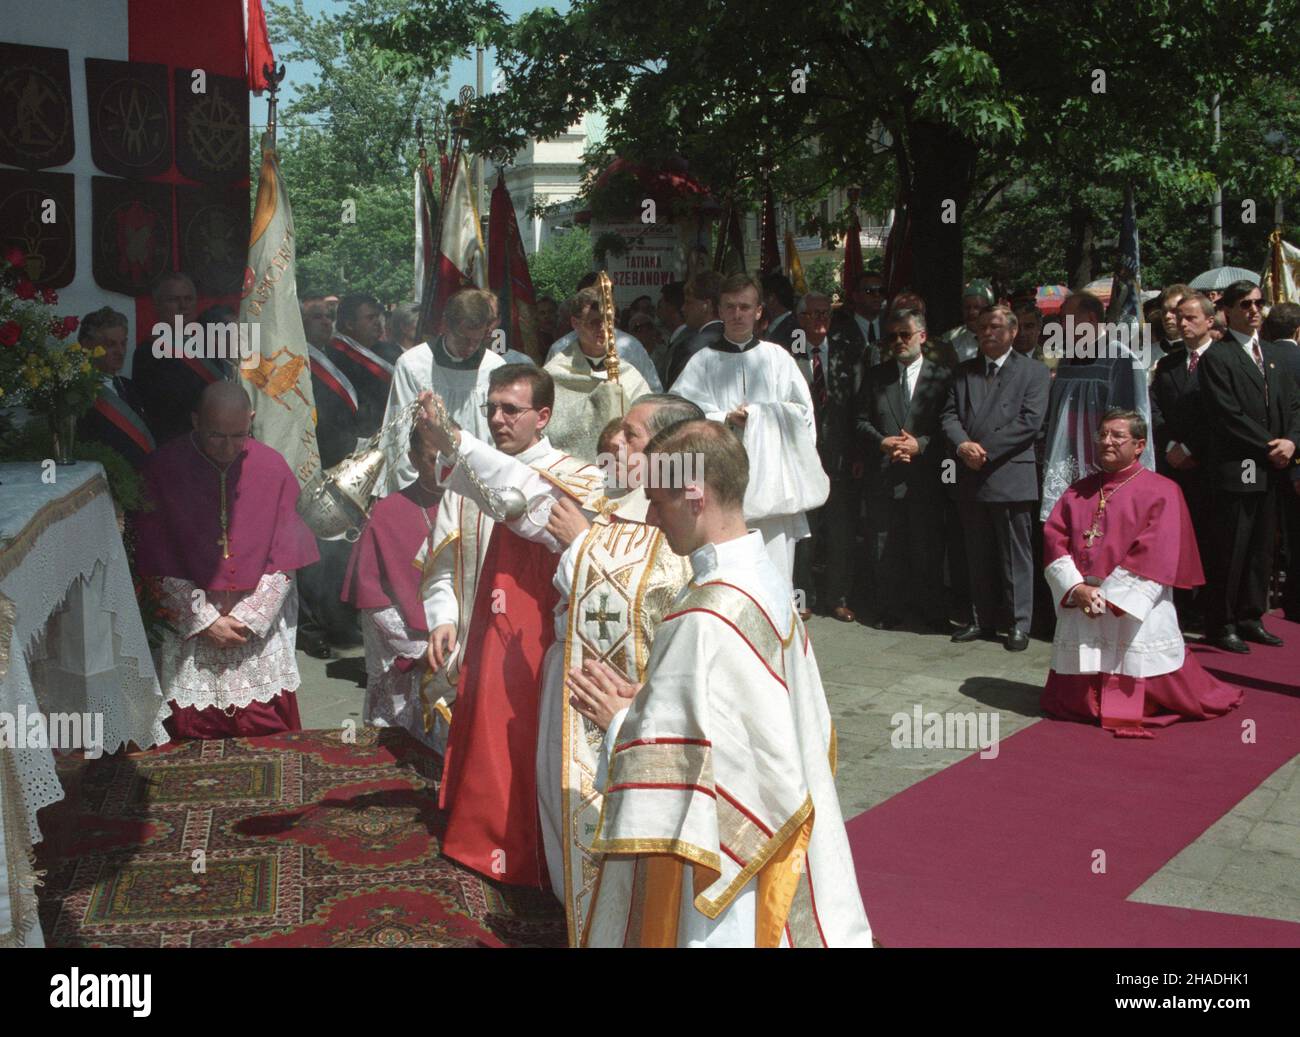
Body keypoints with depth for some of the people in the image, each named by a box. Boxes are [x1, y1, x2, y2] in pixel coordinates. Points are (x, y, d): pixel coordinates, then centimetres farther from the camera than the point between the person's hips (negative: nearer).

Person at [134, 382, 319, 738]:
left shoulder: (271, 467, -2)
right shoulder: (163, 469, -7)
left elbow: (284, 561, -1)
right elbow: (159, 565, -5)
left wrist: (249, 619, -8)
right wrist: (206, 621, -10)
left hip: (259, 628, 1)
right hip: (189, 628, -1)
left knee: (269, 748, 6)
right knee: (194, 733, 4)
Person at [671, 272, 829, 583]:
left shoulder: (777, 357, 11)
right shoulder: (703, 362, 8)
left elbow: (802, 411, 9)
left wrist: (761, 415, -5)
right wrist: (727, 419, -13)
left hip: (773, 480, 1)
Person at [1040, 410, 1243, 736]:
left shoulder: (1161, 492, -3)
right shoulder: (1079, 492, 12)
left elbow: (1155, 556, -12)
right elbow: (1054, 541, 3)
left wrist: (1109, 597, -17)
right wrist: (1077, 589, -13)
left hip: (1137, 613, -4)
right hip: (1081, 608, 4)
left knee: (1146, 702, 0)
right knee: (1078, 705, 6)